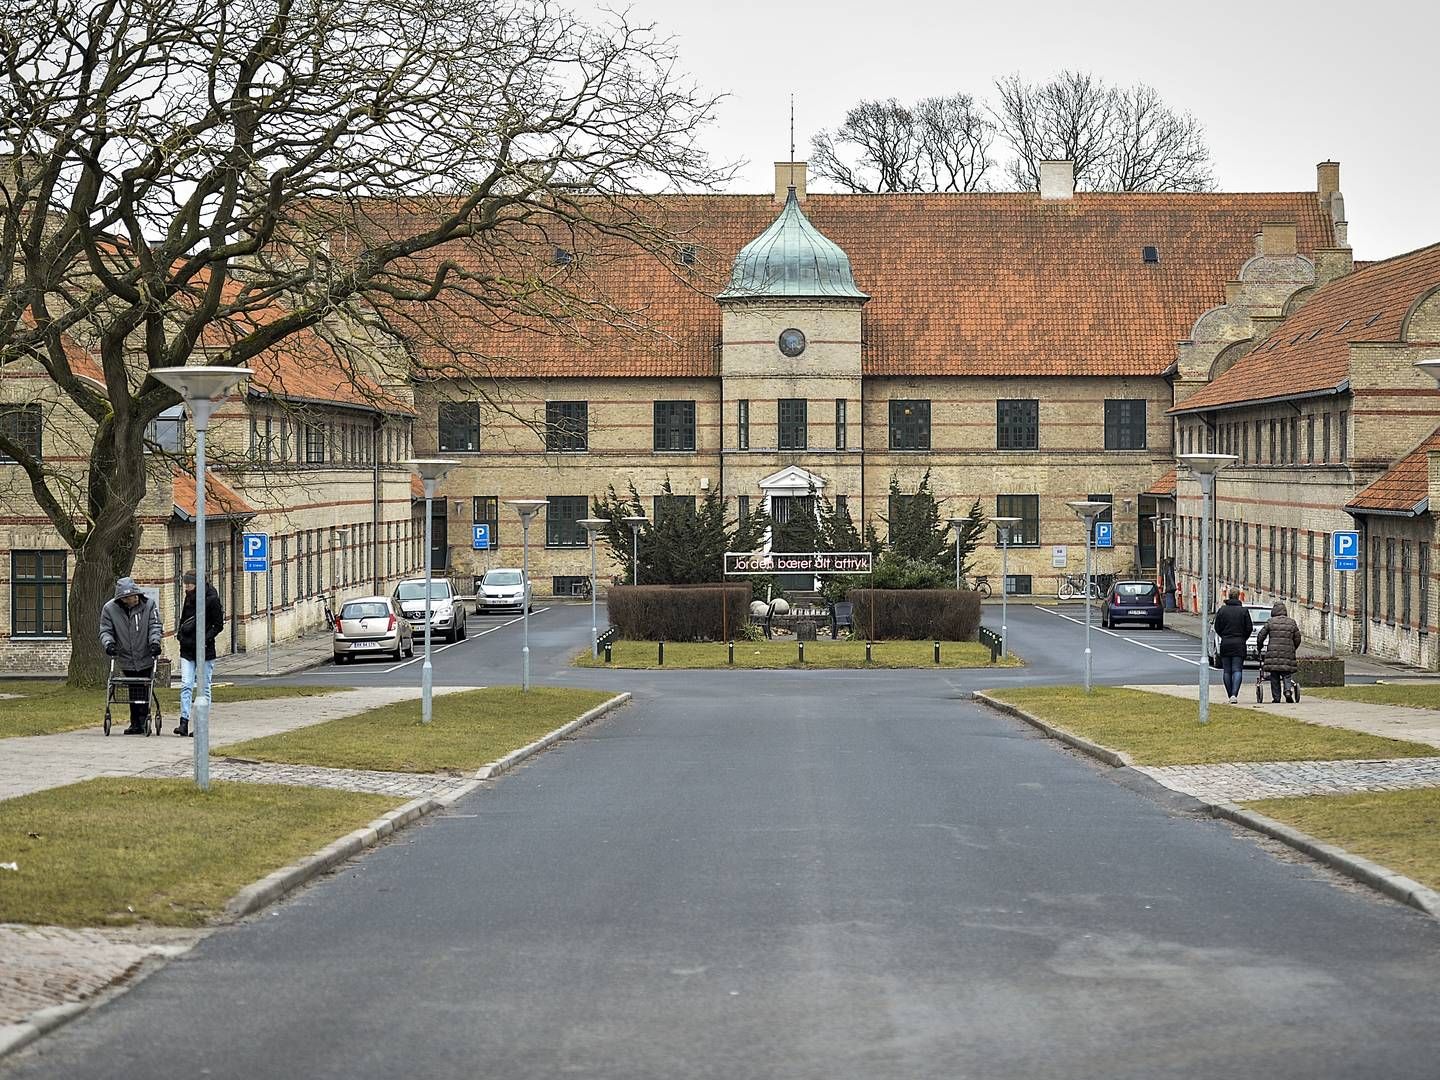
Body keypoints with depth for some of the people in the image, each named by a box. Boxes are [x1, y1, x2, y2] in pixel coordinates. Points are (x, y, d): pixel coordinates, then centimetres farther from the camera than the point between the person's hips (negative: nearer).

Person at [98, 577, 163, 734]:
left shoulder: (148, 604, -6)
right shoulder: (109, 608, -4)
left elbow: (155, 626, -5)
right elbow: (105, 630, -1)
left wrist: (154, 641, -22)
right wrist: (108, 643, -21)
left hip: (145, 658, -2)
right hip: (126, 659, 2)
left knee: (143, 691, -4)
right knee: (133, 691, 8)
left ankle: (143, 721, 0)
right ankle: (136, 724, 14)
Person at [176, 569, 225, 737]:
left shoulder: (212, 599, -9)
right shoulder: (189, 598, 9)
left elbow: (219, 625, -6)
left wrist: (206, 639, -17)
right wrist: (181, 634, 9)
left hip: (205, 650, -5)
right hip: (187, 649, 5)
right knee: (186, 685, -6)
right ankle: (184, 722, -11)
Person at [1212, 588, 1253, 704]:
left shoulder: (1222, 610, -1)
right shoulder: (1243, 611, -4)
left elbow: (1217, 627, 2)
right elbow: (1249, 628, -1)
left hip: (1225, 643, 1)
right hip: (1239, 644, -1)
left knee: (1227, 671, 8)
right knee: (1237, 670, -3)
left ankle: (1231, 695, 10)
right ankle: (1234, 694, -19)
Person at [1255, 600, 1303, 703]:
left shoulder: (1270, 622, 1)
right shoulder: (1292, 622, 6)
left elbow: (1260, 636, 4)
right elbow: (1297, 639, 11)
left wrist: (1259, 648, 20)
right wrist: (1292, 650, 27)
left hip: (1273, 653, -1)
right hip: (1288, 654, 1)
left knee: (1274, 677, 4)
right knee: (1287, 675, 7)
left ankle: (1276, 697, 2)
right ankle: (1288, 690, -17)